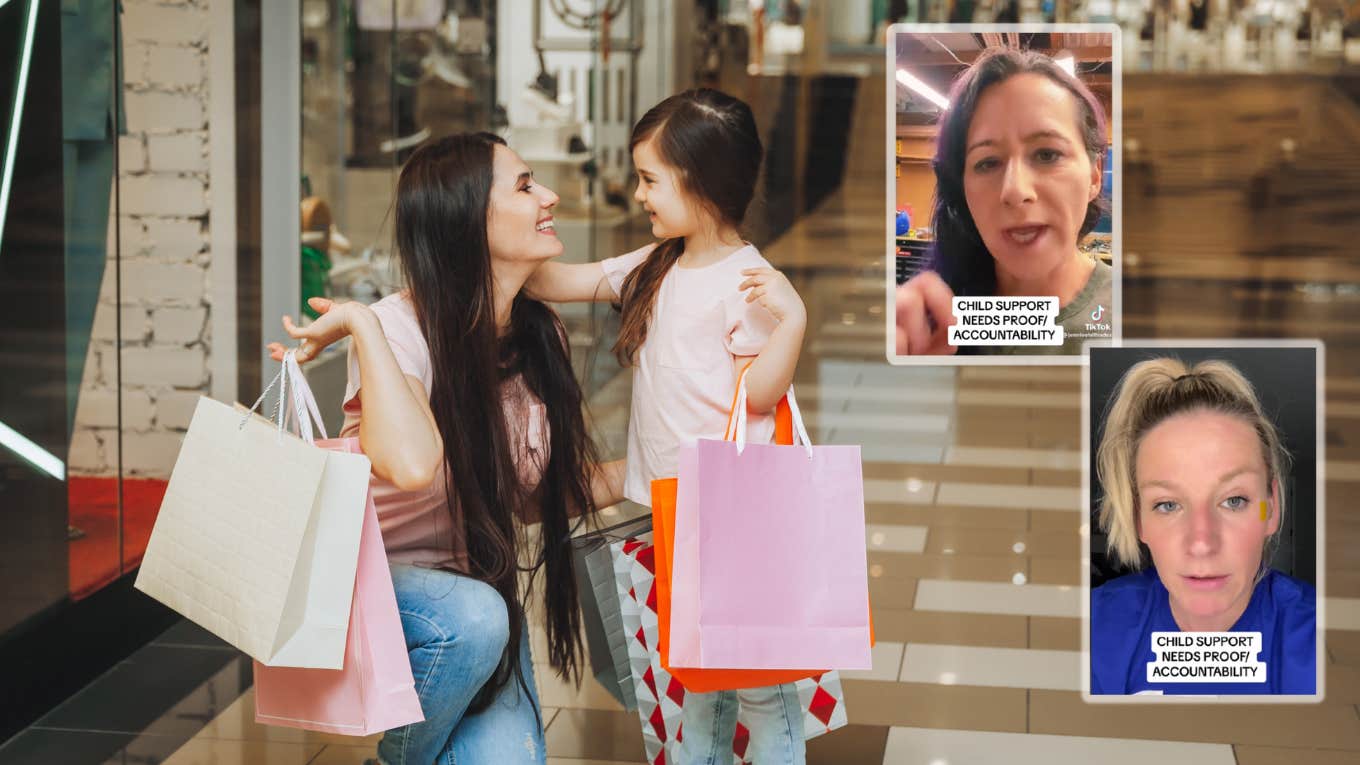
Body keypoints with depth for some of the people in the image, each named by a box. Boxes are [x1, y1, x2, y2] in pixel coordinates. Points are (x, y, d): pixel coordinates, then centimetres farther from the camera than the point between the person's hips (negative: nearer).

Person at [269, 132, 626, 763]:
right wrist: (360, 323, -32)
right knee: (471, 617, -37)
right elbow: (410, 465, -42)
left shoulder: (541, 337, 0)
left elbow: (534, 496, 9)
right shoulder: (400, 326, -21)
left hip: (480, 585, 5)